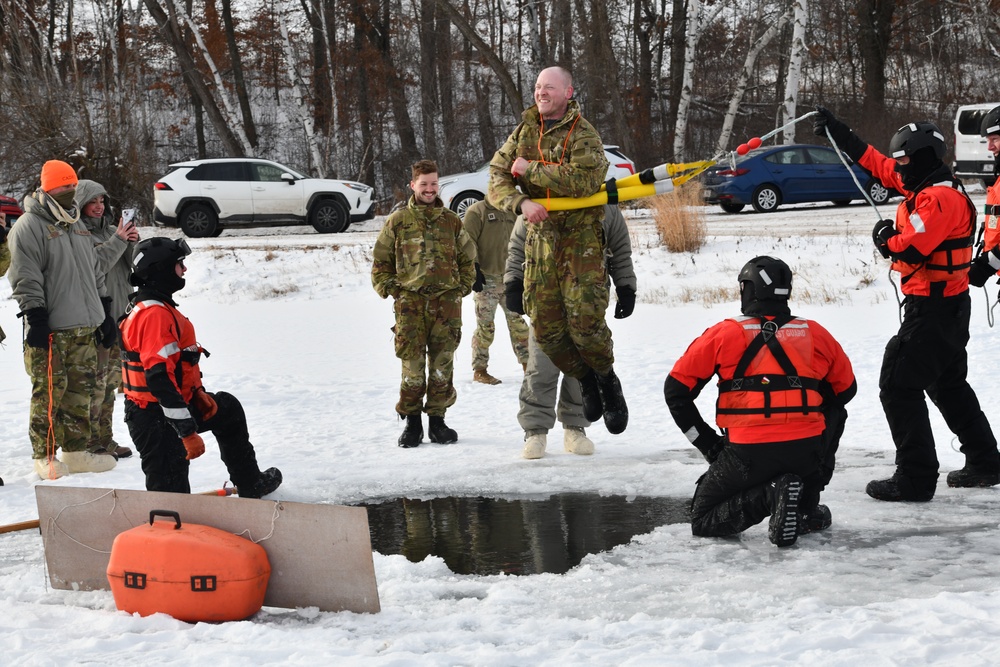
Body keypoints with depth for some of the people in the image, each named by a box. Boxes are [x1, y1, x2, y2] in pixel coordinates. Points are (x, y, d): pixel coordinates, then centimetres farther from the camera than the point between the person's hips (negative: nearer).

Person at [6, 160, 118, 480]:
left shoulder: (77, 225, 18)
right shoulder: (29, 226, -7)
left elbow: (95, 272, 24)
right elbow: (25, 279, -12)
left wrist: (105, 313, 21)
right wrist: (36, 319, -17)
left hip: (84, 327, 8)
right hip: (51, 330, -7)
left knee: (81, 390, 8)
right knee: (50, 392, -6)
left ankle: (76, 451, 15)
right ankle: (45, 456, 1)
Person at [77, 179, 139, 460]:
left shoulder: (110, 230, 16)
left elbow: (130, 268, 15)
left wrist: (132, 244, -3)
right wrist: (118, 241, -17)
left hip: (118, 314, 8)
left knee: (111, 379, 13)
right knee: (95, 381, -10)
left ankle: (105, 439, 21)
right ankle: (92, 443, -5)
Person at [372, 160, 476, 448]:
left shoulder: (451, 221, 12)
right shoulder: (398, 220, 8)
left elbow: (467, 258, 20)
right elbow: (381, 259, 13)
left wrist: (463, 286, 9)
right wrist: (389, 289, 3)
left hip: (446, 300, 2)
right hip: (410, 300, -2)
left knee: (442, 362, 2)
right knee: (412, 362, -5)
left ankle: (437, 419, 10)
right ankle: (411, 421, 3)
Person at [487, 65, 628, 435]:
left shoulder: (584, 135, -7)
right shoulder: (524, 132, 10)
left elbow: (582, 181, -24)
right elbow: (496, 179, 3)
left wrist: (529, 169, -16)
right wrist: (522, 202, -18)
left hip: (581, 235, -5)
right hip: (541, 233, 5)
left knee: (584, 318, -14)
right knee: (545, 325, 0)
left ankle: (607, 379, 11)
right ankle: (585, 380, 21)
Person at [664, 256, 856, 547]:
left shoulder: (723, 334, 5)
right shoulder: (816, 334, 10)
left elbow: (676, 387, 5)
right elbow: (845, 389, 24)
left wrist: (706, 442, 13)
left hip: (746, 455, -2)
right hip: (808, 452, 2)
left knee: (703, 520, 17)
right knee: (833, 414, 36)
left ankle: (768, 494, -11)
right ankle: (806, 509, 22)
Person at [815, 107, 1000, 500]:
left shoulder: (941, 198, -21)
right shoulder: (924, 186, 9)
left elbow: (910, 249, -28)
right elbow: (875, 164, 17)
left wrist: (884, 237, -7)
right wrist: (835, 131, 18)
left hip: (933, 309, -11)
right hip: (946, 306, 11)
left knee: (899, 386, -9)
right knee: (948, 385, 21)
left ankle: (915, 479, -9)